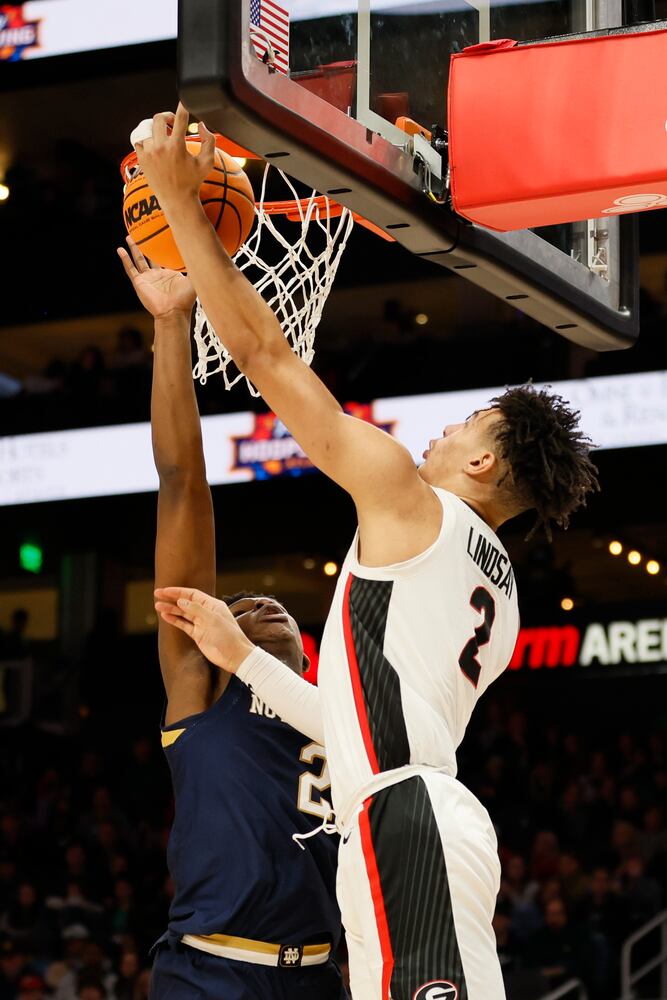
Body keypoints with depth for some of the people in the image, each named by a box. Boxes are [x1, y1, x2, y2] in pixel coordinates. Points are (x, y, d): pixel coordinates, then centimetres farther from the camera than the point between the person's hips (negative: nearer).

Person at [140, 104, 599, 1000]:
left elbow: (264, 353, 3)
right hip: (424, 817, 10)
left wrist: (180, 201, 9)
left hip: (405, 823, -10)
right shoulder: (496, 587, 28)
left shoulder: (411, 500, 3)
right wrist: (243, 656, 35)